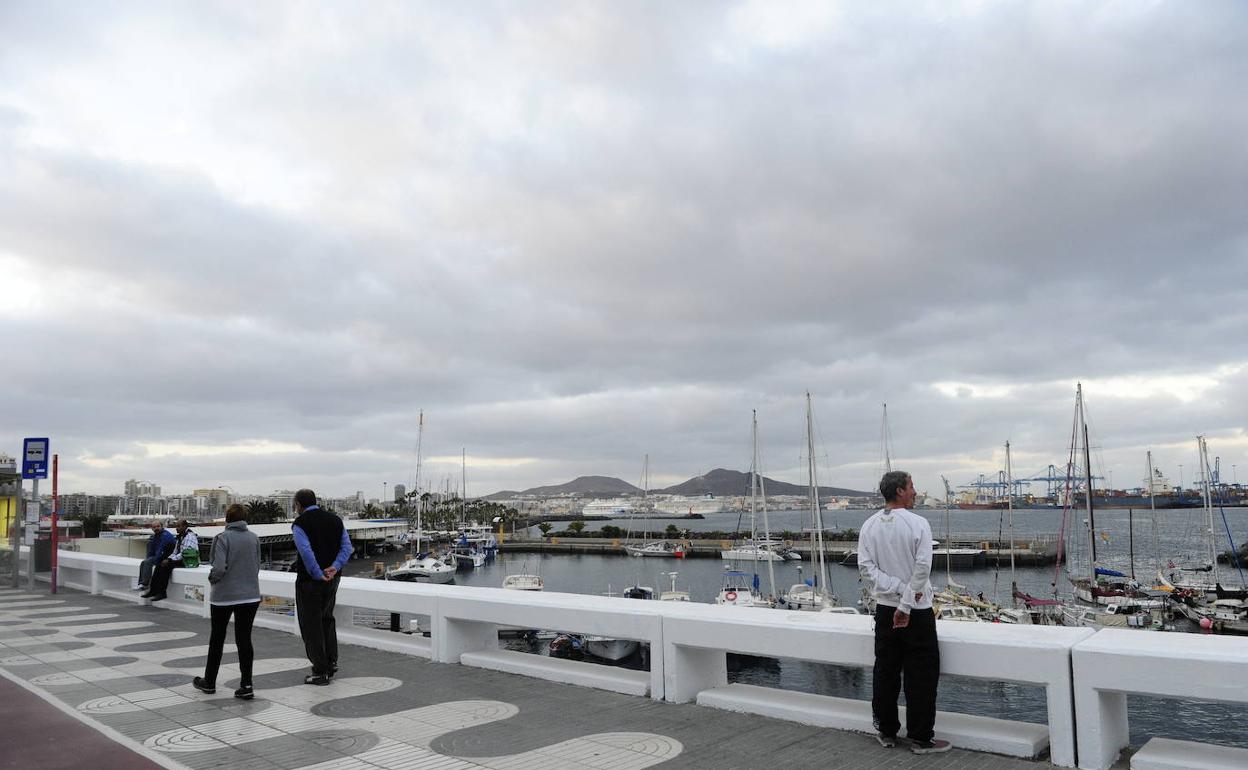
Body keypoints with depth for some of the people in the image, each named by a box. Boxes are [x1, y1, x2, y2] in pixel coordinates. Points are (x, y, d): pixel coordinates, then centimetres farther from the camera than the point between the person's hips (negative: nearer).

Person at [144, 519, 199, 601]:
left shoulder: (190, 536, -13)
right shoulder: (180, 537, 17)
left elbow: (185, 554, -21)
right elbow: (175, 552, 20)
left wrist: (170, 560, -18)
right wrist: (168, 559, 1)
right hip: (179, 559, 9)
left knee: (166, 566, -23)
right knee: (160, 565, -4)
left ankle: (162, 593, -18)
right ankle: (153, 590, -7)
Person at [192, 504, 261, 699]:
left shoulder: (223, 538, -11)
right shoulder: (254, 538, 3)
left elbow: (219, 568, -18)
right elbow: (257, 567, 6)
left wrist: (212, 579, 2)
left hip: (224, 596, -3)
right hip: (250, 595, 3)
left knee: (217, 639, 14)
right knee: (244, 639, 6)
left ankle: (209, 682, 28)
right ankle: (246, 685, 2)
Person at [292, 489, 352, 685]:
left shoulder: (300, 523, -9)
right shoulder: (335, 519, 9)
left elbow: (306, 552, -22)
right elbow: (347, 547, 1)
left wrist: (318, 575, -16)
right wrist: (334, 567, -8)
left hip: (309, 580, -6)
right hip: (332, 579, 6)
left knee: (311, 625, 3)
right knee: (327, 619, 22)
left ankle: (320, 672, 5)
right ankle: (331, 662, 21)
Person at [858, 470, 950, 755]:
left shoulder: (869, 526, 0)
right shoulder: (918, 524, -13)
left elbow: (866, 566, -6)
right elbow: (922, 568, -20)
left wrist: (898, 588, -11)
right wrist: (906, 604, -15)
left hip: (885, 608, 5)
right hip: (917, 612, -5)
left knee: (885, 672, 12)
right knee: (921, 675, 4)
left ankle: (886, 732, 21)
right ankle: (921, 738, 9)